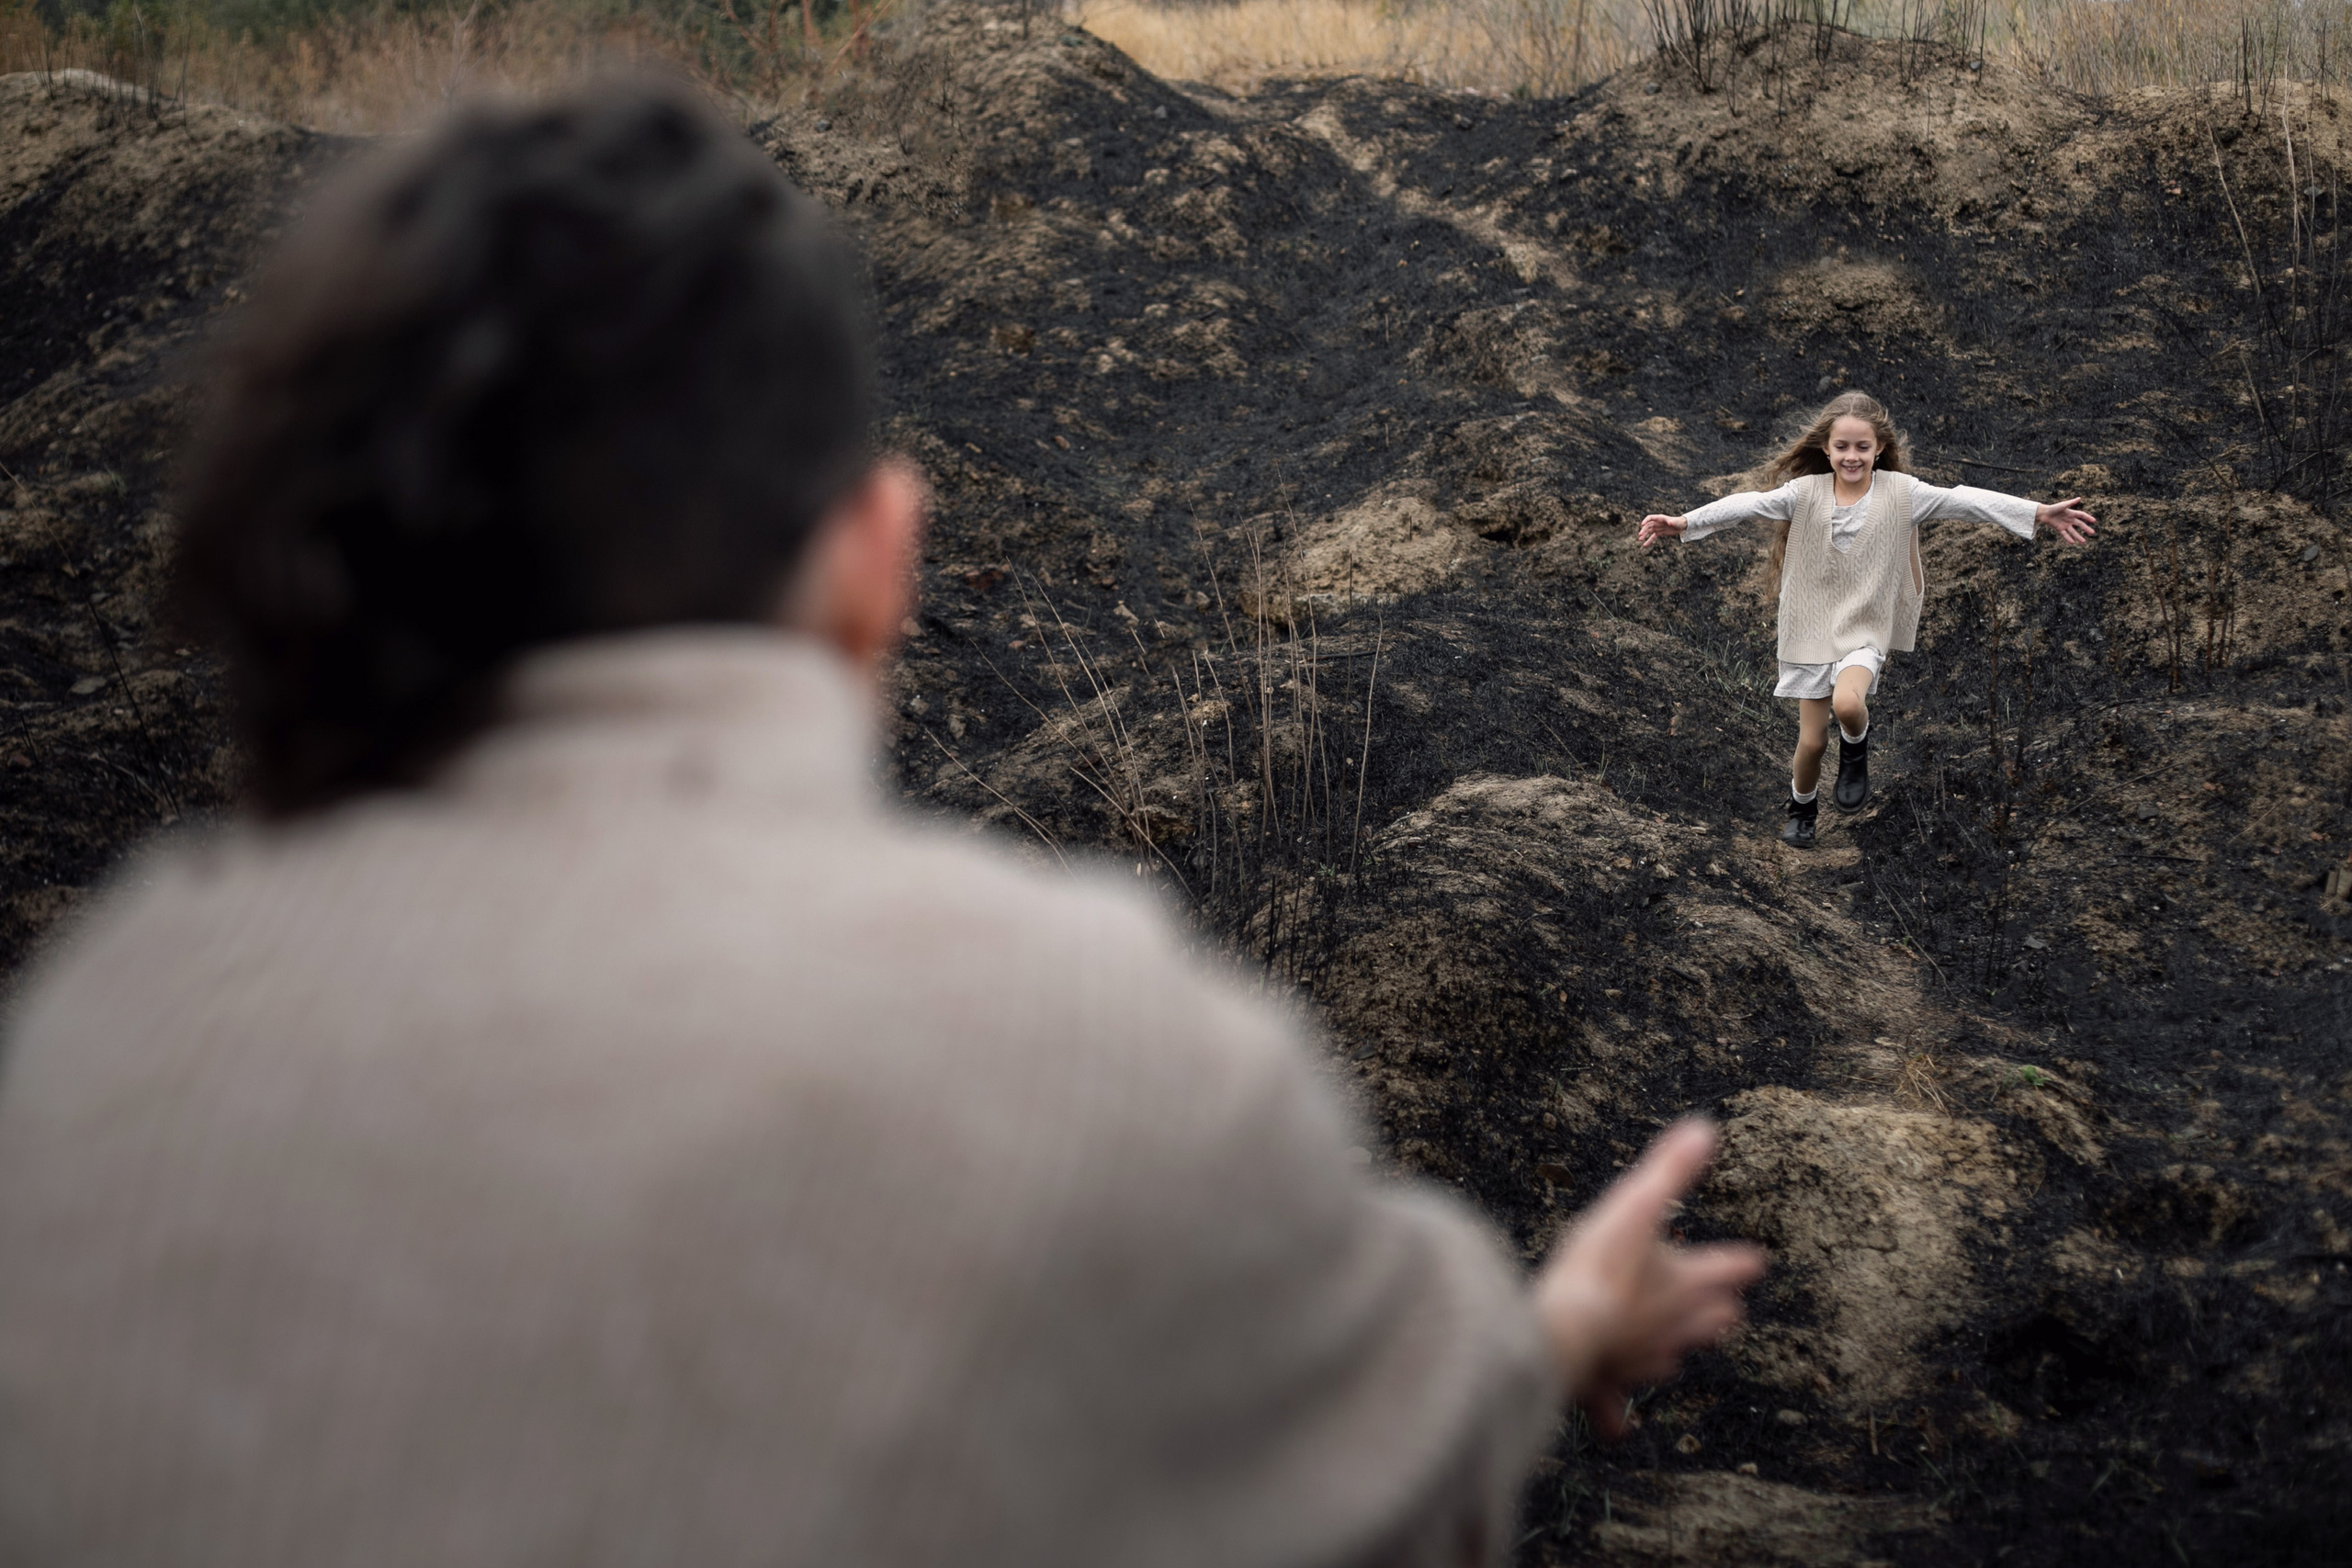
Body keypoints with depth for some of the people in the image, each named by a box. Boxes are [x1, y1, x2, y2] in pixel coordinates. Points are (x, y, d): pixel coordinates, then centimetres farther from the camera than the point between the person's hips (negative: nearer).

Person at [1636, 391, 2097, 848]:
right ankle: (1802, 808, 36)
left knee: (1847, 703, -31)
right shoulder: (1806, 492, -7)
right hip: (1812, 630, 2)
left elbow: (1963, 500, -14)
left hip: (1865, 632, -1)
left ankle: (1855, 752, 5)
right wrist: (1683, 524, -28)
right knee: (1812, 741, 6)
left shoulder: (1899, 491, -8)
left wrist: (2041, 513, -20)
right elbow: (1749, 504, -16)